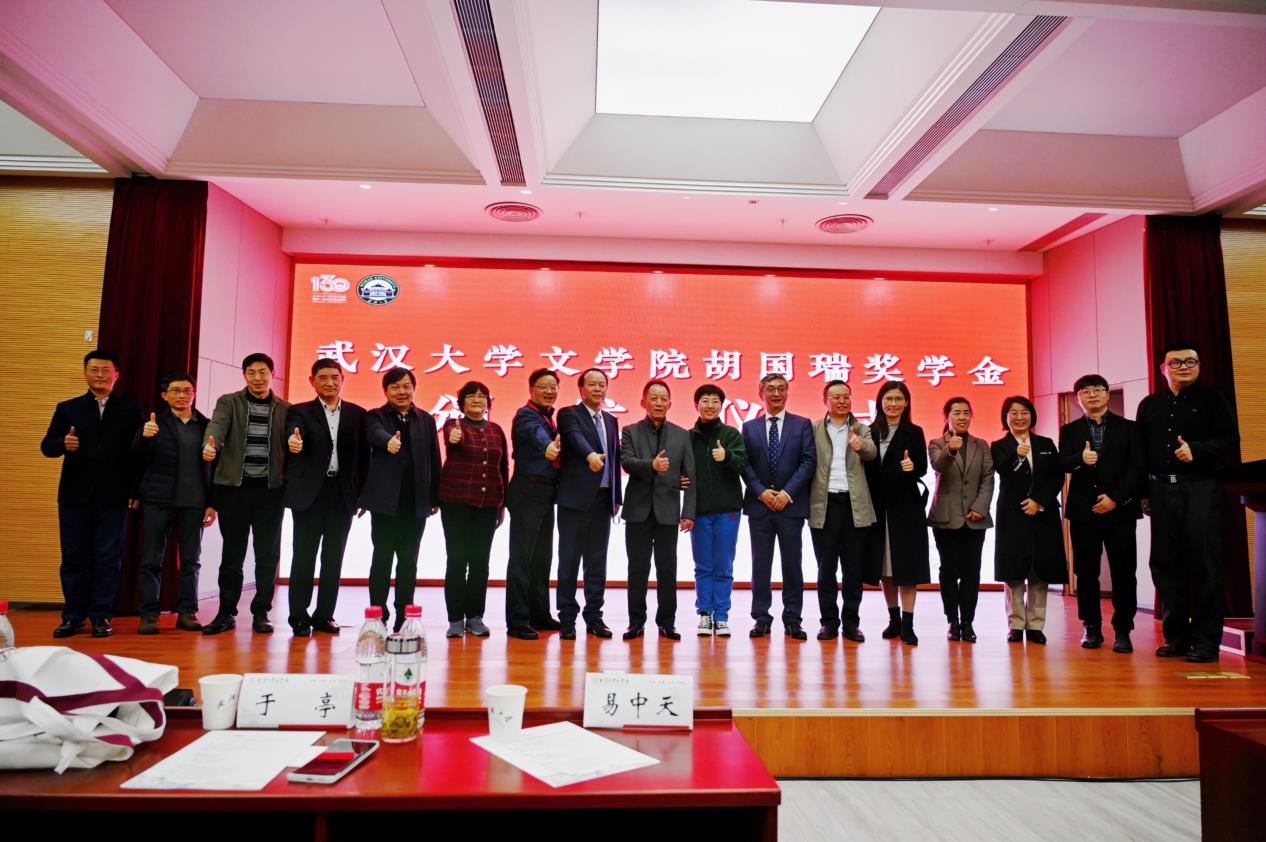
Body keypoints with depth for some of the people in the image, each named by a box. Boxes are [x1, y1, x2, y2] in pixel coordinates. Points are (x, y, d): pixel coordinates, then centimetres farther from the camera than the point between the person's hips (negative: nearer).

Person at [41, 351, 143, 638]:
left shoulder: (130, 411, 6)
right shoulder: (67, 408, 10)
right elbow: (47, 446, 3)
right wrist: (63, 443, -20)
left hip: (113, 496, -1)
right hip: (75, 495, 2)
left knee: (108, 558, 1)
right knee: (74, 558, 6)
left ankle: (101, 616, 9)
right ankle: (73, 616, 15)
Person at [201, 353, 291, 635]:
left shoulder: (285, 409, 9)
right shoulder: (228, 402, 6)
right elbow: (217, 425, -13)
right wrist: (210, 445, -35)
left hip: (270, 488, 1)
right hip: (234, 487, -1)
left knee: (268, 554, 4)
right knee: (232, 553, 5)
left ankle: (261, 613, 14)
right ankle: (226, 612, 16)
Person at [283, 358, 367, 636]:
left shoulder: (357, 414, 8)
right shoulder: (300, 412, 3)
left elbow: (363, 456, 7)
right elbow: (293, 433, -18)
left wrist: (361, 493, 0)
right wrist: (293, 442, -43)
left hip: (343, 495, 2)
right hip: (310, 493, -2)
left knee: (334, 558, 7)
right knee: (304, 556, 2)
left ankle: (324, 615, 17)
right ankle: (299, 616, 11)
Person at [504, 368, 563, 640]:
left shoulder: (547, 417, 17)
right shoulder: (526, 414, -11)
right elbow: (536, 433, -34)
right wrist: (548, 446, -53)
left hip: (545, 494, 9)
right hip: (528, 492, -9)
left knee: (542, 556, 14)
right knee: (522, 557, -4)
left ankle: (539, 615, 24)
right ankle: (517, 621, 1)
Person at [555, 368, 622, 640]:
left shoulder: (611, 421, 18)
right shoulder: (569, 414, -1)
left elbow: (615, 460, 17)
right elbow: (576, 437, -23)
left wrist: (617, 498, 13)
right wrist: (590, 455, -44)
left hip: (603, 500, 6)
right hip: (575, 498, -5)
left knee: (597, 561, 9)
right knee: (569, 560, 1)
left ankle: (593, 616, 17)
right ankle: (567, 618, 8)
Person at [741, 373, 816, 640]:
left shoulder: (802, 425, 6)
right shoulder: (749, 427, 10)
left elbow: (809, 461, -3)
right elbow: (745, 465, 4)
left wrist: (788, 492, -12)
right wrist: (761, 492, -10)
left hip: (791, 505, -1)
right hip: (759, 505, 1)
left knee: (792, 562, 4)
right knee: (760, 563, 5)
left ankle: (792, 619, 13)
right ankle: (761, 618, 13)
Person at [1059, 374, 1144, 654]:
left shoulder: (1128, 428, 9)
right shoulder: (1069, 430, 12)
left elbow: (1137, 467, 1)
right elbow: (1061, 465, 0)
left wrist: (1116, 498, -10)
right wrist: (1080, 459, -21)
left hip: (1120, 509, -1)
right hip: (1083, 510, 1)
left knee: (1123, 572, -1)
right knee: (1086, 572, 3)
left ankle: (1123, 630, 7)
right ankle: (1092, 628, 12)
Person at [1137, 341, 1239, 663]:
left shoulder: (1213, 400, 7)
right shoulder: (1149, 405, 15)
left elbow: (1230, 441, -1)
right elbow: (1141, 451, 14)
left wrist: (1196, 450, -18)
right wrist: (1142, 492, 8)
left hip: (1200, 488, -3)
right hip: (1161, 490, 3)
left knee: (1204, 564, -5)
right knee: (1165, 564, 4)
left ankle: (1206, 641, 2)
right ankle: (1176, 637, 13)